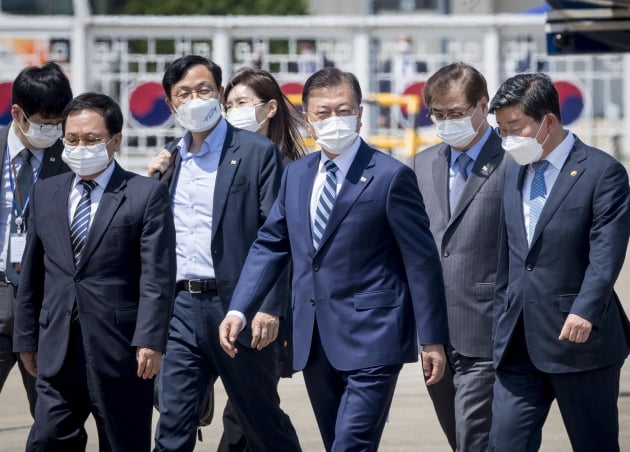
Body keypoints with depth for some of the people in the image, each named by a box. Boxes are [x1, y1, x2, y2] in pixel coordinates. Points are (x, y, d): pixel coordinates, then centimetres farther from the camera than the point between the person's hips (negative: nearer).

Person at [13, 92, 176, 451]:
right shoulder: (45, 193, 14)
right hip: (58, 353, 4)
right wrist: (26, 338, 14)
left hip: (120, 352, -4)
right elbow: (32, 275, 17)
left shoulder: (147, 195, -1)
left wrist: (150, 341, -17)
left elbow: (157, 277, -8)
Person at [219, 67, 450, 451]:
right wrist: (239, 311, 2)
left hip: (371, 340, -7)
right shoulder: (296, 175, 12)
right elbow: (270, 245, 15)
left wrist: (433, 340, -8)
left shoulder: (390, 176, -7)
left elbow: (422, 261, -7)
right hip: (315, 344, 7)